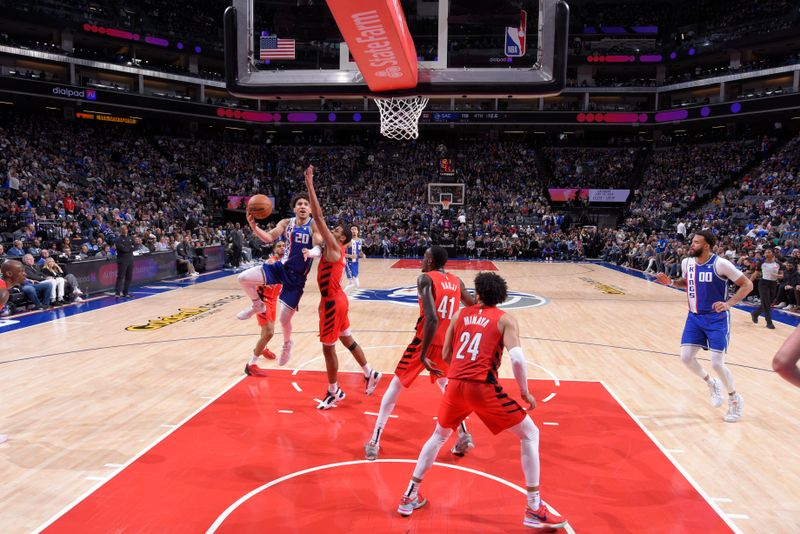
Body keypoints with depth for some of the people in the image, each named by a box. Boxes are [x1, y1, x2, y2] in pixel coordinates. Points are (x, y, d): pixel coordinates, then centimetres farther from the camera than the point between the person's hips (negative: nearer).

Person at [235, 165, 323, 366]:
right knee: (243, 278, -18)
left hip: (297, 276, -3)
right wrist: (253, 226, -28)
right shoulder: (286, 223, 1)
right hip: (281, 267, 3)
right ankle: (258, 305, 12)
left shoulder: (314, 225, -9)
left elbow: (319, 245, -23)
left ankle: (287, 344, 34)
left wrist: (312, 252, -47)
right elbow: (269, 238, -10)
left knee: (284, 319, 0)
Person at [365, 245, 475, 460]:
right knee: (446, 386, 30)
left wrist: (423, 354, -21)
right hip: (447, 344, 5)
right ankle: (464, 436, 21)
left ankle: (374, 442, 10)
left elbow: (431, 319, -22)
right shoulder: (456, 281, 8)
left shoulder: (426, 279, -10)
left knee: (395, 387, 10)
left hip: (425, 342, -5)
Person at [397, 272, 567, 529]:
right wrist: (525, 392, 2)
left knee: (439, 436, 29)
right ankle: (534, 510, 12)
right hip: (482, 387, -4)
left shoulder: (460, 315, 16)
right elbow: (517, 358, -10)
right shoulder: (505, 320, 5)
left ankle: (410, 496, 32)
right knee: (530, 434, 13)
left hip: (455, 384, 4)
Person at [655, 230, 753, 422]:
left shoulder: (720, 264, -19)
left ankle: (736, 400, 18)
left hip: (716, 318, -5)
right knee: (686, 357, -4)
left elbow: (747, 285, -13)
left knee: (717, 363, -9)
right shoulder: (686, 262, 0)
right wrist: (671, 282, 1)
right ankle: (711, 384, 25)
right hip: (694, 317, 6)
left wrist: (729, 304, -25)